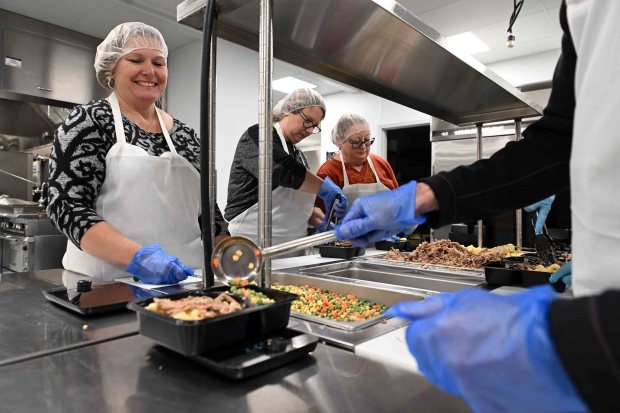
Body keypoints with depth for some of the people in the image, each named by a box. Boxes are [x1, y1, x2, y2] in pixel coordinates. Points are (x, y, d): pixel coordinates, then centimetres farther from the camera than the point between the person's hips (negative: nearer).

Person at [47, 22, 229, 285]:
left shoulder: (184, 133, 8)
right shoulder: (90, 121, -4)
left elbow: (207, 209, 11)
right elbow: (67, 205, -12)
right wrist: (137, 256, -25)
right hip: (107, 286, -3)